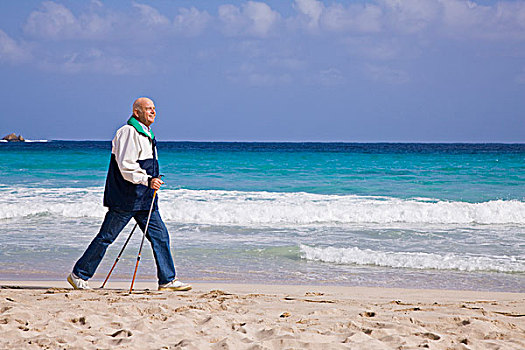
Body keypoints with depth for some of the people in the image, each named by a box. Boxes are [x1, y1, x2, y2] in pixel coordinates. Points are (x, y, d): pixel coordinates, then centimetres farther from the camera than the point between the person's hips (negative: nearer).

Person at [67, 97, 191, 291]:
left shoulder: (146, 134, 18)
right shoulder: (128, 132, -13)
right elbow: (126, 166, -23)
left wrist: (152, 181, 22)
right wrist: (147, 180, -30)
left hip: (144, 199, 9)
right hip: (124, 199, -9)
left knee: (160, 235, 3)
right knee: (106, 237, -3)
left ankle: (168, 280, 6)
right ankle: (78, 275, 7)